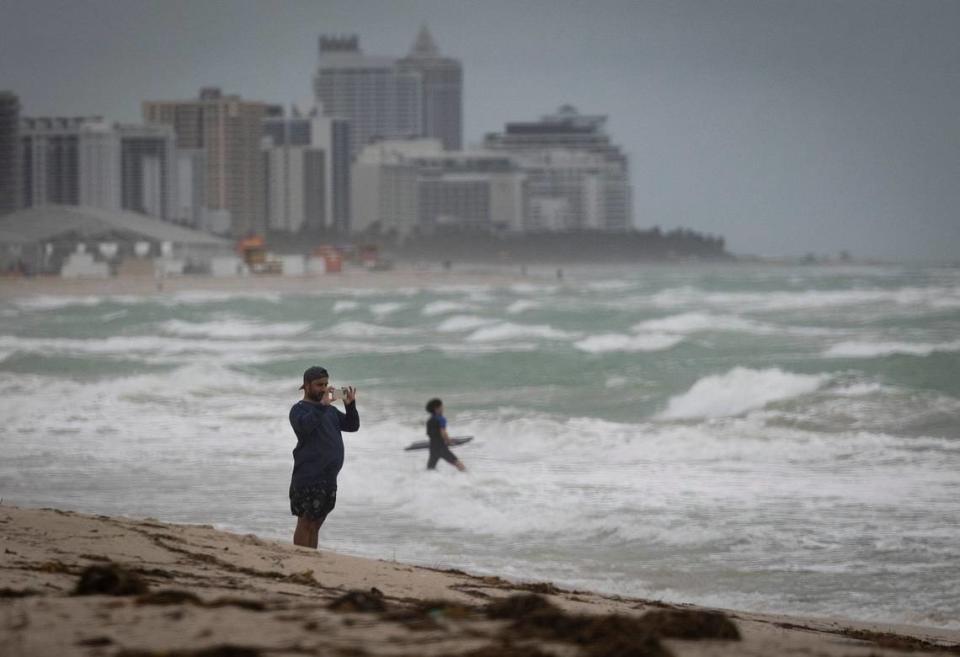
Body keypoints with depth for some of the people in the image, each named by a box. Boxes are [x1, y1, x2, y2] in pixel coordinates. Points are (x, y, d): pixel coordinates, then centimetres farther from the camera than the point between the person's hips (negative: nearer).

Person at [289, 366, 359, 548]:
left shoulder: (330, 410, 20)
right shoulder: (299, 409, -4)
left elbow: (352, 425, 14)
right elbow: (303, 426, -25)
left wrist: (350, 405, -2)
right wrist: (322, 405, -29)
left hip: (329, 477, 8)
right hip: (308, 477, -8)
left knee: (316, 523, 11)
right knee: (305, 523, -7)